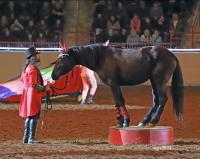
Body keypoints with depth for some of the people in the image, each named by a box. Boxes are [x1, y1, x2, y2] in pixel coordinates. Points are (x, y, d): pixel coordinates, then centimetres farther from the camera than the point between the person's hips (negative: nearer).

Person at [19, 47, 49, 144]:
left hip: (27, 92, 10)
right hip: (33, 94, -10)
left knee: (28, 116, 14)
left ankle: (26, 138, 18)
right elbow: (33, 84, -23)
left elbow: (22, 79, 24)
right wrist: (44, 88, -13)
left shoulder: (27, 67, 13)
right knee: (34, 116, -9)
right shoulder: (33, 68, -18)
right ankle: (31, 138, -13)